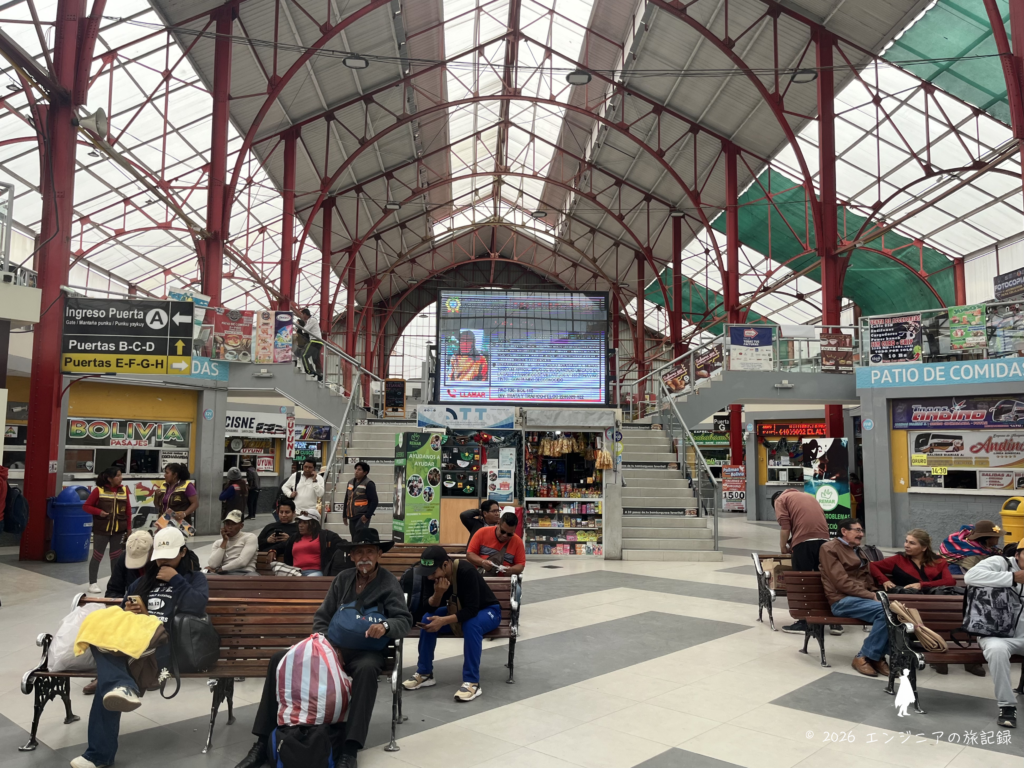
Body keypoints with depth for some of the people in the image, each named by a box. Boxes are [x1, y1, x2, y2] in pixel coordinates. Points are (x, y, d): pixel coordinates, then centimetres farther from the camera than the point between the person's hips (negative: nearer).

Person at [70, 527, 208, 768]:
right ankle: (124, 688, -58)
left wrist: (176, 580, -1)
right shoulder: (142, 581, 31)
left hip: (169, 644, -4)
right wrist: (128, 611, 10)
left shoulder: (194, 578, 16)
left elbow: (197, 607, -5)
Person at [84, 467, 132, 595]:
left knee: (116, 556, 10)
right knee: (97, 556, 2)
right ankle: (93, 583, 12)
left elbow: (128, 510, 9)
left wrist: (129, 527, 7)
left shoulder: (124, 490, 4)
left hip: (118, 530, 3)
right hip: (101, 530, -3)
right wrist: (99, 512, -17)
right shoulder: (98, 490, -6)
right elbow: (86, 506, -1)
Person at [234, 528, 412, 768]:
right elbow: (322, 617, 10)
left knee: (367, 669, -41)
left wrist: (386, 626, -36)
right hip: (334, 646, 5)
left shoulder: (389, 583, -3)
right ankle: (264, 741, -10)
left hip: (366, 651, -4)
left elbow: (404, 620, -12)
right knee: (279, 660, -15)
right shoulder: (342, 578, 11)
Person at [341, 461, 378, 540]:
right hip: (351, 517, 7)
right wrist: (345, 514, 18)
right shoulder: (351, 482, 14)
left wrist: (367, 516, -15)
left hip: (362, 517, -7)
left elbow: (374, 501, -11)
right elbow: (347, 499, 21)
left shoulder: (369, 484, -8)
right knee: (354, 538, 10)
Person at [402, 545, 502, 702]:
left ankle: (472, 682, -28)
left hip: (487, 611, -6)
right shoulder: (435, 576, -15)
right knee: (428, 619, -16)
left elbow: (472, 610, -36)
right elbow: (431, 608, -14)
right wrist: (438, 593, -34)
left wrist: (443, 621, -43)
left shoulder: (466, 572, -34)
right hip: (459, 611, 6)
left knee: (471, 624, -37)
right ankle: (425, 673, -2)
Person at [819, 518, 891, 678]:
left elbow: (868, 579, 23)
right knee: (885, 611, -31)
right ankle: (864, 657, -17)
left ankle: (878, 656, -11)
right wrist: (871, 596, -17)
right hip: (842, 600, -7)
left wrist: (874, 595, 0)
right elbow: (842, 582, -12)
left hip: (863, 597, 7)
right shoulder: (830, 549, -2)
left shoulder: (858, 552, 25)